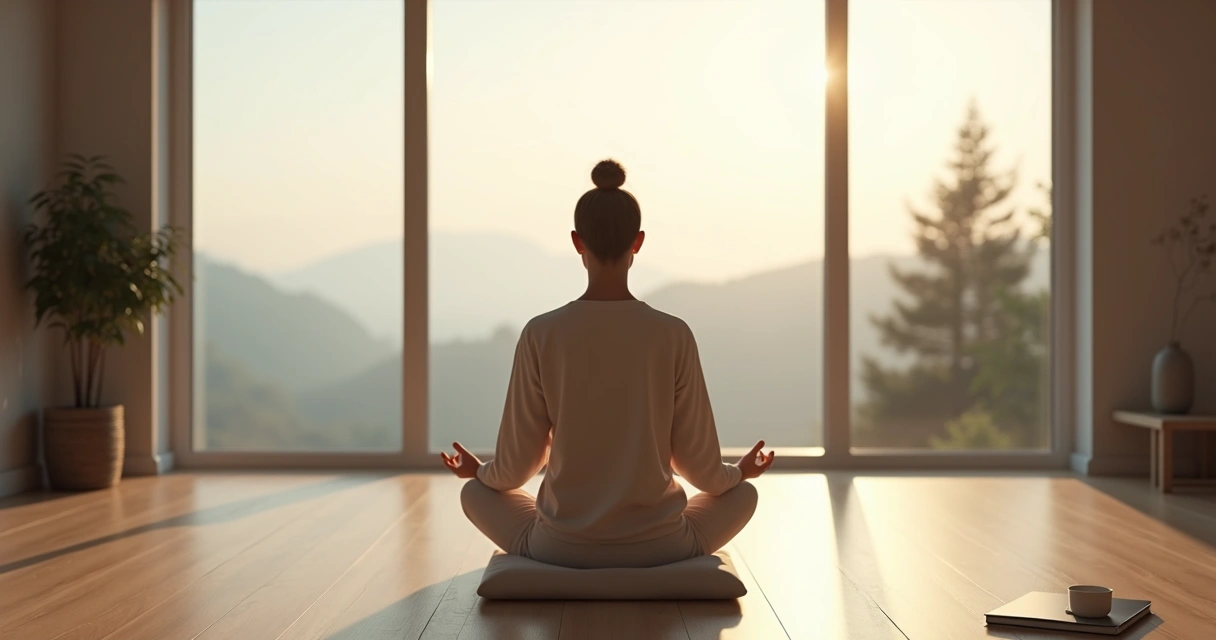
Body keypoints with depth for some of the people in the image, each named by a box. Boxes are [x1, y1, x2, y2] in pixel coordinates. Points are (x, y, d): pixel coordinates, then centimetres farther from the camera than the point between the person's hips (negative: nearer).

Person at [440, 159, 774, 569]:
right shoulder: (674, 336, -9)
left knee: (476, 492, 29)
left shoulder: (540, 335, -9)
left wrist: (480, 472, 22)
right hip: (658, 548, 1)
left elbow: (515, 467, -2)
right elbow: (699, 465, -1)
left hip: (562, 547, 0)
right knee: (743, 493, 31)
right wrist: (739, 472, 22)